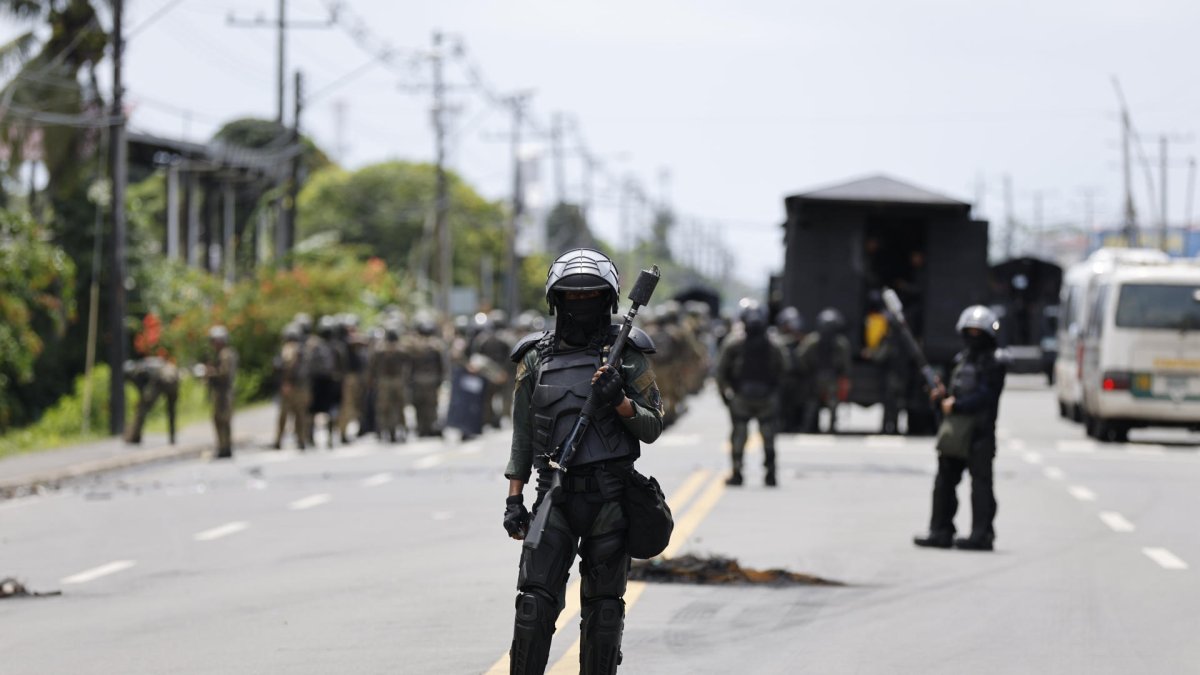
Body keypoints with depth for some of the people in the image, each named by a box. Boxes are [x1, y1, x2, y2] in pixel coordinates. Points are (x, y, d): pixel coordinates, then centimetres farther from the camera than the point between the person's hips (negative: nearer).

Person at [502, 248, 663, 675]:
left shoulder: (628, 354, 2)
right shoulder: (536, 358, 7)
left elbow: (652, 428, 2)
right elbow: (522, 436, 12)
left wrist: (619, 402, -17)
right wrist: (514, 499, 6)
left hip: (610, 498, -1)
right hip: (555, 495, 1)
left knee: (603, 608, 5)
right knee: (536, 600, -9)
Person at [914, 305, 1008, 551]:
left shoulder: (994, 362, -5)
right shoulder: (962, 359, 19)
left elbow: (985, 397, -15)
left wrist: (955, 405, -16)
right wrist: (943, 396, 6)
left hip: (979, 431, -8)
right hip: (954, 430, 8)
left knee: (980, 481, -6)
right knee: (945, 481, 9)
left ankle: (981, 534, -5)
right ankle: (941, 532, 15)